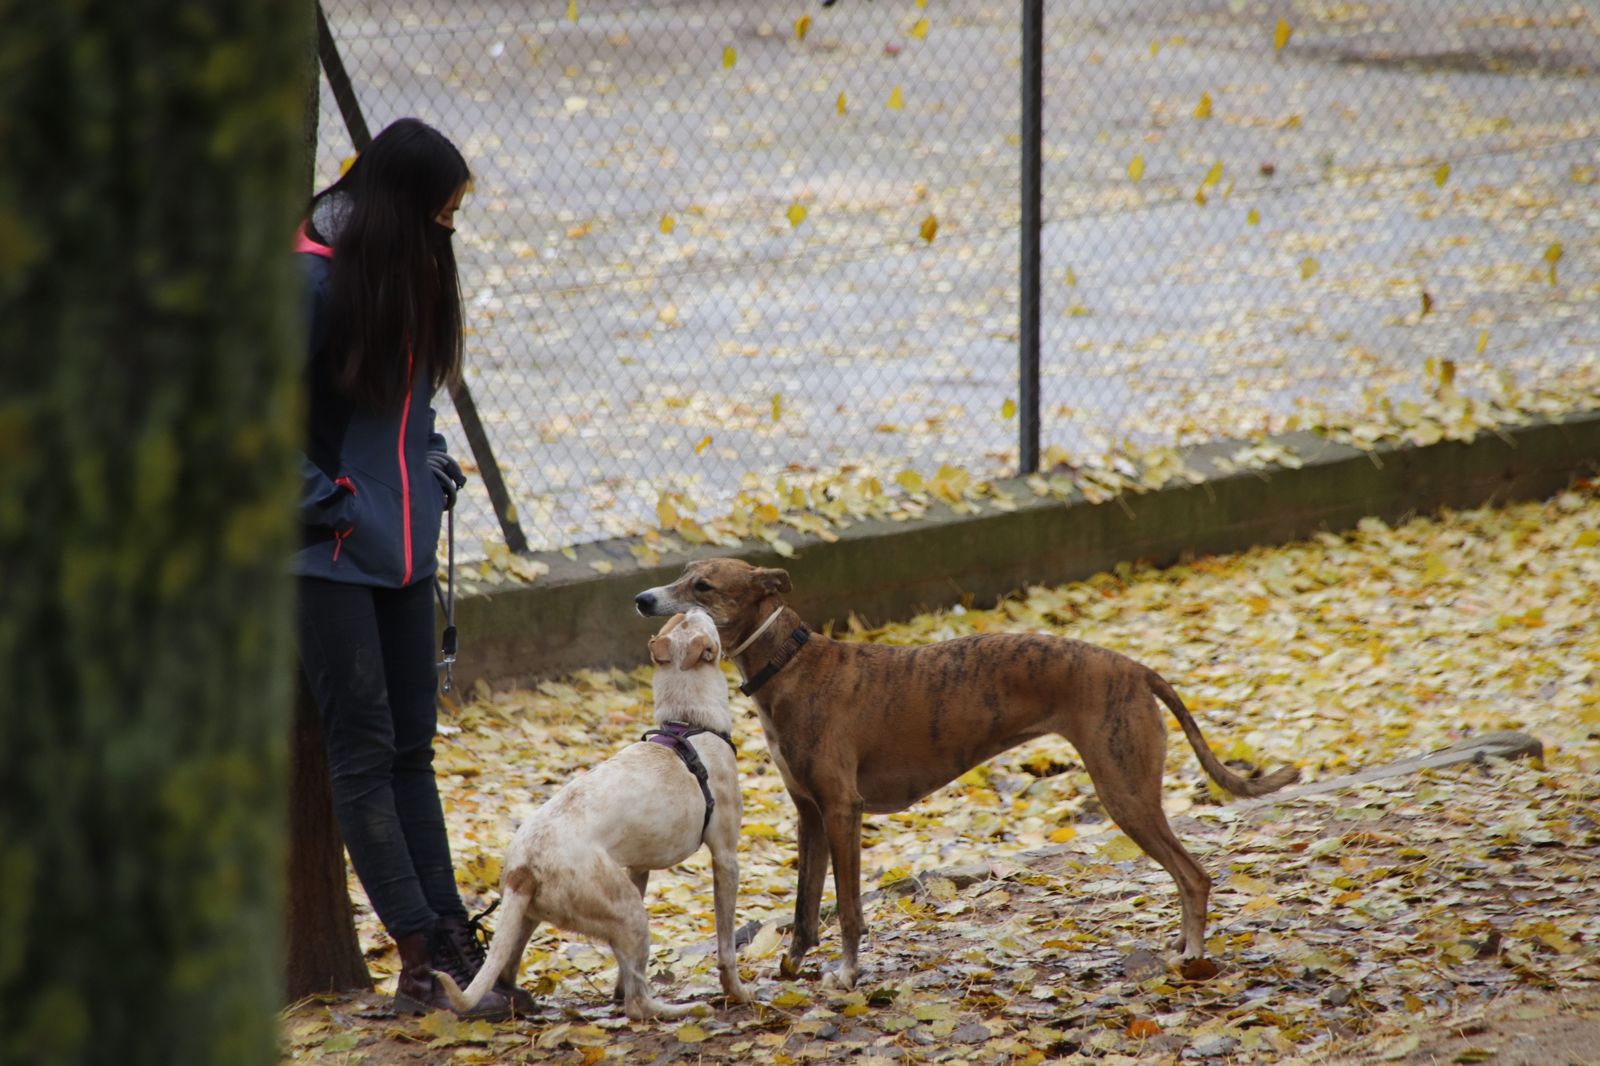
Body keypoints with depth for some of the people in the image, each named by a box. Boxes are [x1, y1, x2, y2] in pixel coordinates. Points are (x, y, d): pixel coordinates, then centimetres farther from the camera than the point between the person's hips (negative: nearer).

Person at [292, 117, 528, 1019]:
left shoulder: (410, 273, 9)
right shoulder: (316, 280, -17)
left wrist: (435, 471, 9)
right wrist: (321, 503, -15)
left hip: (403, 547, 8)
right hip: (330, 557, -8)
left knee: (411, 748, 9)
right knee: (365, 750, -5)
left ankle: (451, 943, 10)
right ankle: (424, 959, -5)